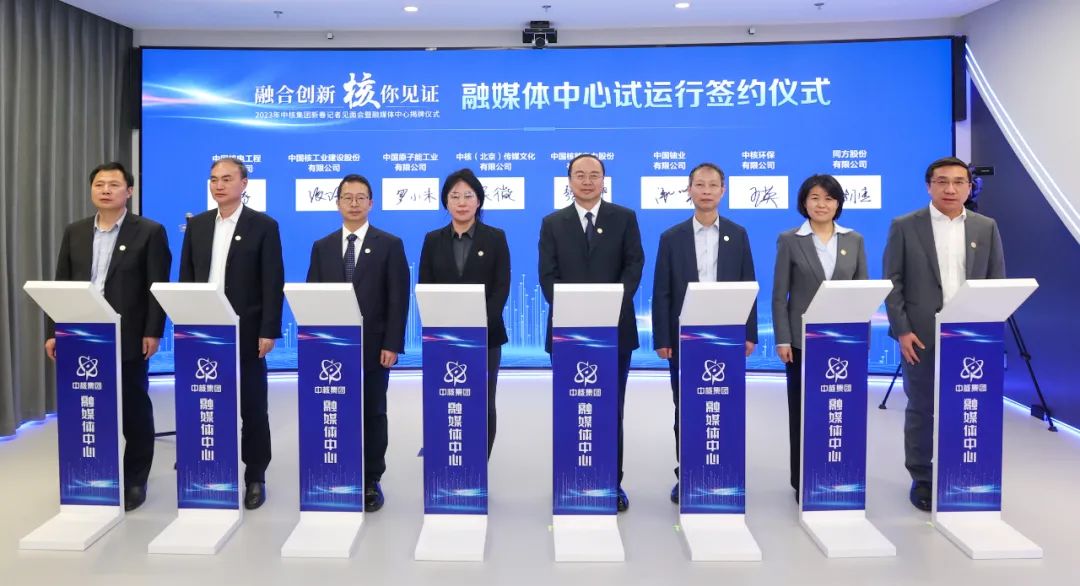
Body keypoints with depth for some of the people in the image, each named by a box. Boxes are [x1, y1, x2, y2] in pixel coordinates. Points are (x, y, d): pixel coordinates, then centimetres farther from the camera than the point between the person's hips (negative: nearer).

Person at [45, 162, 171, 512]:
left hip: (128, 340, -4)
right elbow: (62, 284, 11)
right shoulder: (75, 232, 11)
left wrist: (153, 332, -12)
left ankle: (134, 482, 17)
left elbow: (158, 287, -6)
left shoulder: (149, 232, -2)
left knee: (134, 411, 5)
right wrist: (54, 332, 5)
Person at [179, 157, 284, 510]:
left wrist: (268, 332, -13)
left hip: (246, 332, -4)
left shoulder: (264, 226, -3)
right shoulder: (196, 225, 10)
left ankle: (255, 478, 15)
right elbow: (186, 278, 11)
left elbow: (273, 283, -7)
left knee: (252, 407, 4)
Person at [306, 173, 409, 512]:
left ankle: (371, 482, 16)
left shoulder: (390, 245, 1)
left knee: (372, 414, 5)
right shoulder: (322, 247, 10)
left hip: (373, 345, -2)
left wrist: (392, 344, -11)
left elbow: (398, 300, -4)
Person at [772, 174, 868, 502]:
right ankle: (803, 481, 15)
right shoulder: (789, 240, 0)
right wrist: (782, 339, -9)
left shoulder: (854, 240, 8)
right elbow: (779, 295, -2)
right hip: (803, 339, -2)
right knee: (802, 411, 5)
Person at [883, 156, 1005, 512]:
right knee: (921, 409, 6)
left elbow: (998, 282, 9)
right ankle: (922, 479, 18)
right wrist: (902, 330, -10)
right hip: (922, 336, -2)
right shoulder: (905, 227, 0)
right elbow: (892, 282, -3)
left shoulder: (986, 228, 8)